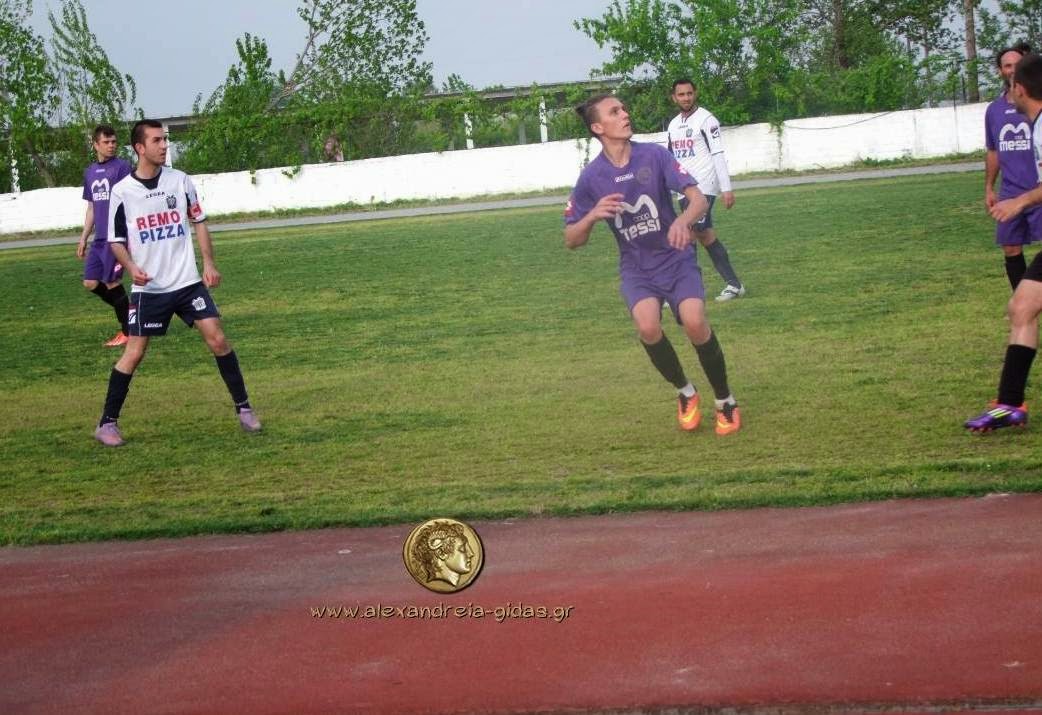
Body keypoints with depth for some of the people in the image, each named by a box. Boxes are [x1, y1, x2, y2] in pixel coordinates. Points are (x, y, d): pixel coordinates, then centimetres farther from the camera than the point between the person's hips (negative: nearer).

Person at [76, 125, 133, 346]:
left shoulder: (122, 167, -7)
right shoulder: (90, 172, 15)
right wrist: (83, 238, 19)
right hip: (99, 238, 7)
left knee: (112, 282, -5)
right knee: (90, 283, 5)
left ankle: (127, 331, 9)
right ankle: (128, 311, 22)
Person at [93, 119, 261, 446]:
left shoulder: (180, 180, 1)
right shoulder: (122, 192, -6)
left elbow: (199, 221, 10)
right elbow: (116, 240, 1)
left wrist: (209, 263, 1)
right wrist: (131, 267, -17)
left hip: (188, 282, 2)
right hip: (148, 288, -2)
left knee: (217, 339, -5)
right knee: (133, 354, -3)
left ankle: (243, 408, 9)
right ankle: (107, 424, 8)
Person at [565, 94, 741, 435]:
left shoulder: (654, 155, -9)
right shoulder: (591, 178, -6)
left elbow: (698, 198, -16)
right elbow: (571, 240, -1)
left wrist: (683, 220, -39)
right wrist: (593, 215, -22)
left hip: (677, 259, -1)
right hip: (637, 269, 1)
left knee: (695, 322, -25)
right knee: (648, 326, -28)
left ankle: (725, 401, -1)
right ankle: (685, 393, 1)